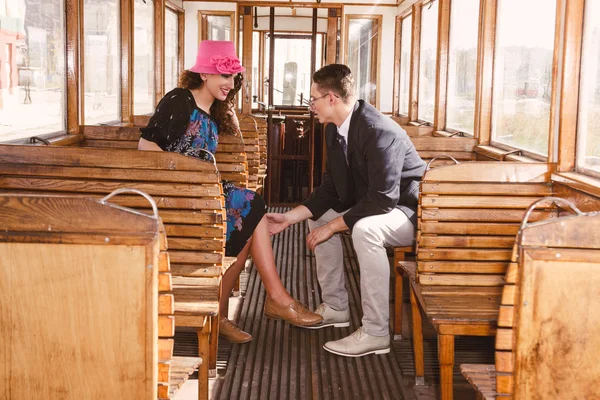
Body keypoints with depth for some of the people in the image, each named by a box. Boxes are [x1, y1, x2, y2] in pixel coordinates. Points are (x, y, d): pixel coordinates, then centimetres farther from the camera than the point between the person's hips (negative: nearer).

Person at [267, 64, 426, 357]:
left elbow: (382, 200, -33)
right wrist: (290, 217, -4)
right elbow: (330, 189, 5)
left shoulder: (379, 131, -29)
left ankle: (375, 333, -27)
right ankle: (335, 306, 21)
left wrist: (331, 227, -27)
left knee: (364, 229, -37)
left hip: (410, 211, -10)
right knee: (318, 216, 15)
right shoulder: (334, 130, 0)